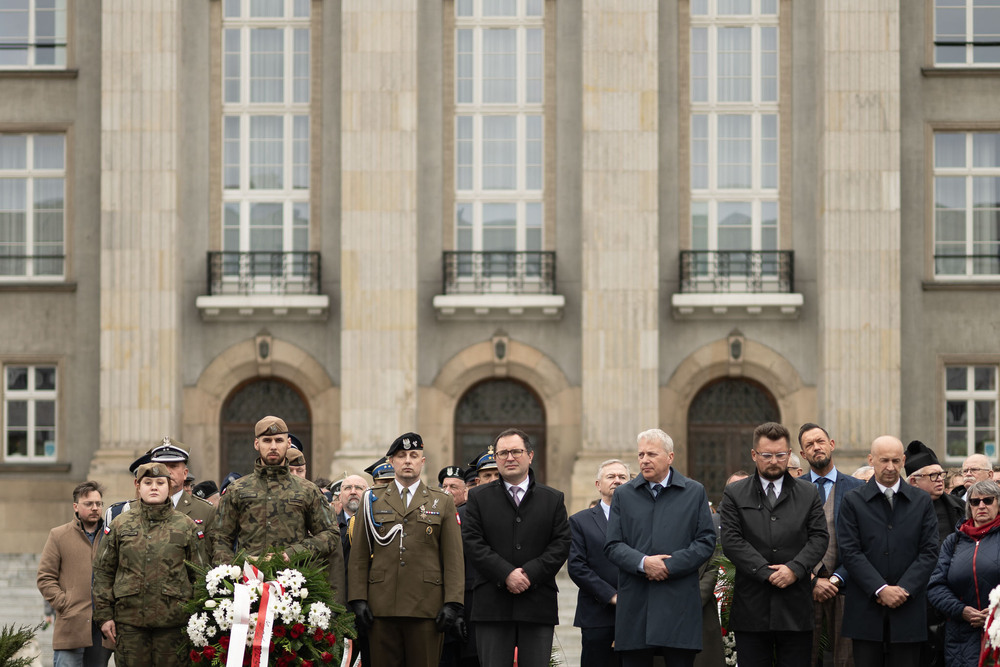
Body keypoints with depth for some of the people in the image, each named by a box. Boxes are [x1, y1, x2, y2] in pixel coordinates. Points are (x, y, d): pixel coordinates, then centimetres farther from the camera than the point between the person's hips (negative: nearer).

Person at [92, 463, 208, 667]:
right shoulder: (120, 525, 8)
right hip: (129, 619, 1)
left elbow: (200, 577, 8)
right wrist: (104, 615, 3)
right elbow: (103, 572, 9)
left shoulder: (187, 526, 6)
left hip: (172, 621, -1)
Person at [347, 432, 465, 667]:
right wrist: (358, 600, -1)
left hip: (426, 609, -1)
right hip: (381, 609, 1)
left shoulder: (442, 503, 10)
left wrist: (453, 604, -5)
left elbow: (454, 559, 5)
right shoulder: (372, 502, 13)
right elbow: (359, 558, 10)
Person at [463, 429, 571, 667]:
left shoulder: (553, 499, 12)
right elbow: (474, 543, -1)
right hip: (493, 605, 0)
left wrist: (531, 573, -12)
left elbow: (561, 544, 3)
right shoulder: (479, 497, 10)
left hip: (538, 603, 1)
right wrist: (506, 574, -13)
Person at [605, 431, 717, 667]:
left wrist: (670, 566, -9)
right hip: (635, 602, 1)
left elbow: (706, 541, 3)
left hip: (678, 602, -1)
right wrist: (643, 563, -12)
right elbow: (612, 546, 6)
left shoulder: (695, 492, 9)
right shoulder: (624, 495, 12)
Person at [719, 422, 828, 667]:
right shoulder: (734, 494, 7)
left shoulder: (808, 493, 12)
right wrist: (766, 573, -12)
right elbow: (731, 541, -3)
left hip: (795, 609, 1)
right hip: (751, 608, -1)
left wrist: (795, 568, -13)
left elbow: (819, 537, 4)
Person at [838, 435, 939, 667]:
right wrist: (881, 589, -14)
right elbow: (850, 552, -4)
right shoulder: (853, 502, 4)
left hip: (908, 608, 1)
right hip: (866, 610, -1)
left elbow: (929, 552, 3)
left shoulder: (922, 502, 9)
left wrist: (904, 589, -10)